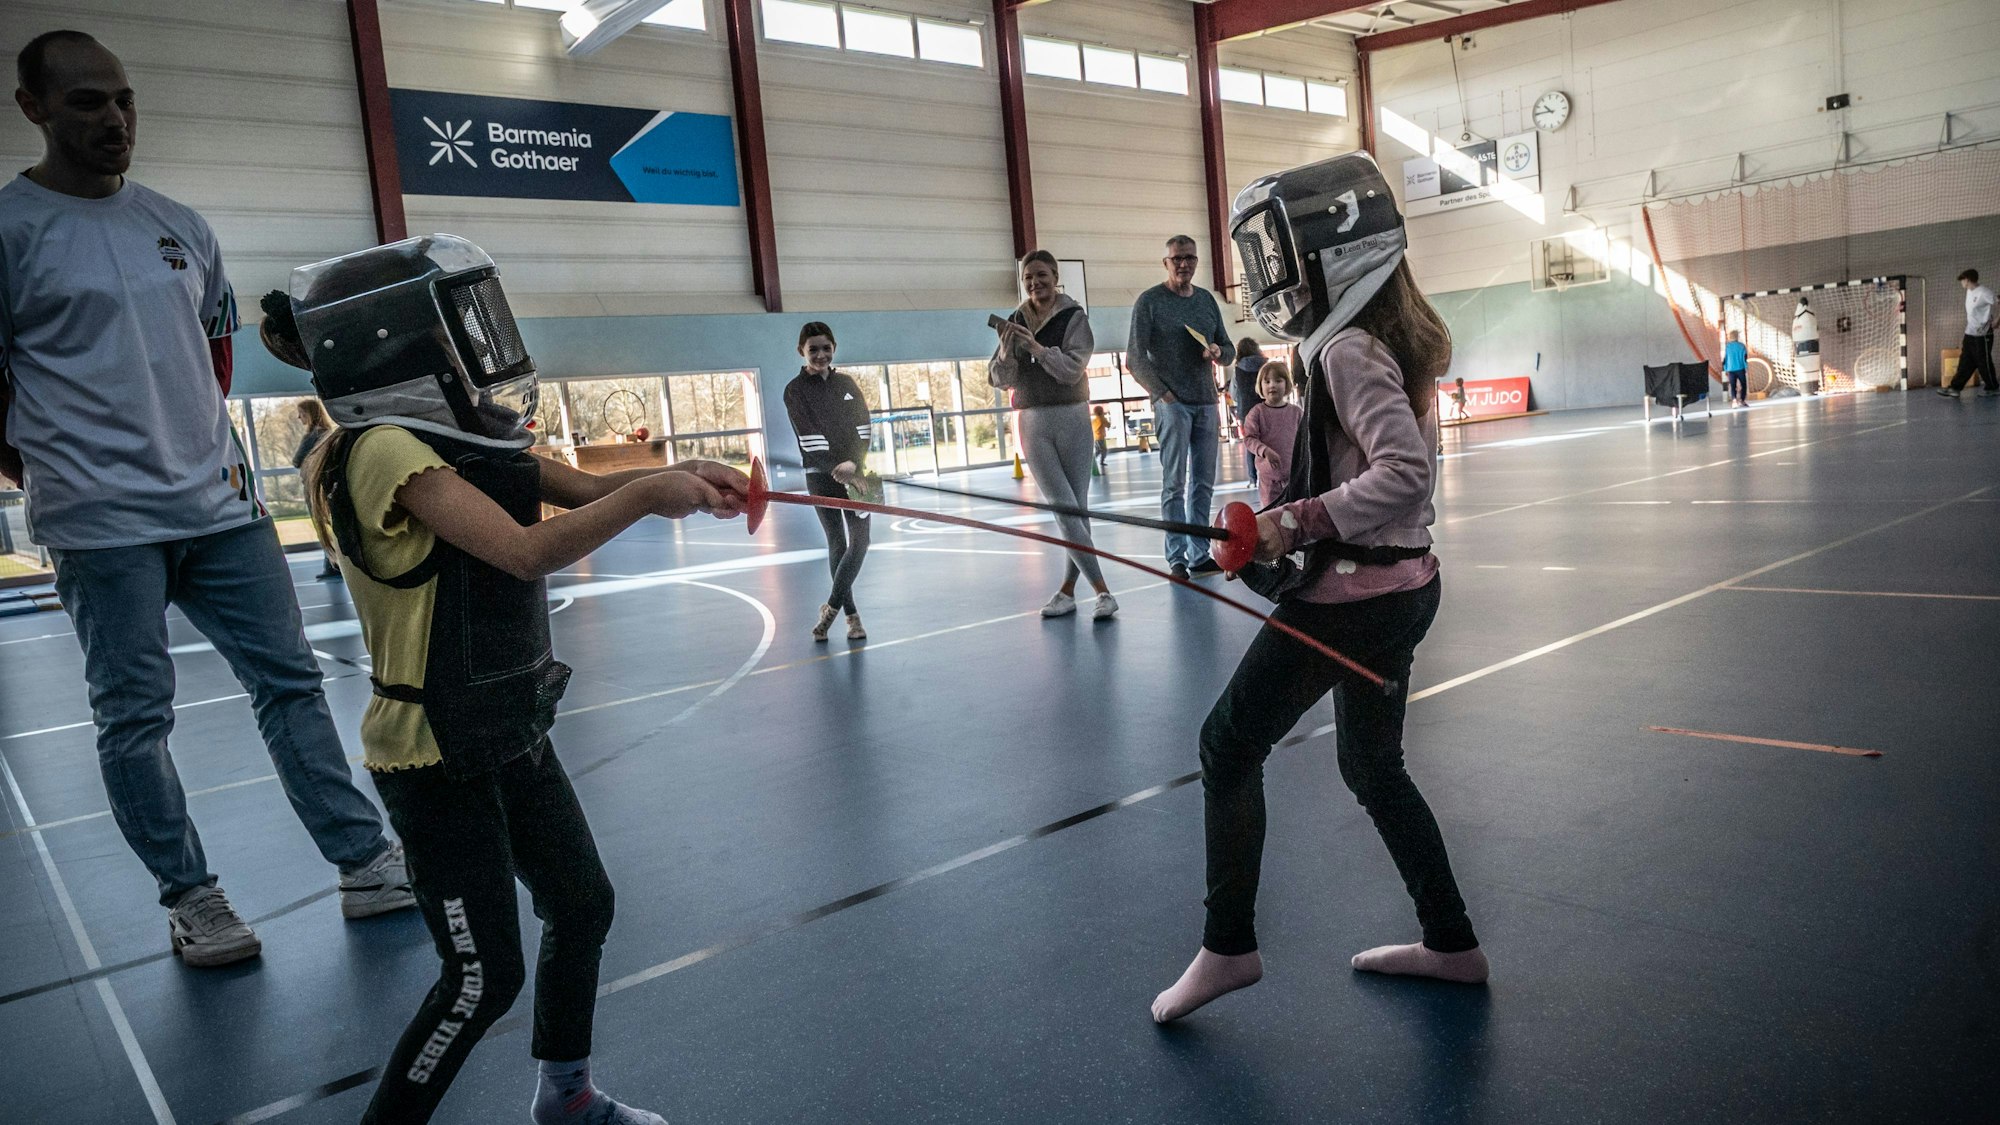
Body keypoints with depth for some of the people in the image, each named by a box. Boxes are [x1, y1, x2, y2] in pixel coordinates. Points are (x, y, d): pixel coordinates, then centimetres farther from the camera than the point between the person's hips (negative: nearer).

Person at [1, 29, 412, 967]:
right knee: (134, 716, 3)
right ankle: (190, 900, 16)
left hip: (220, 504, 5)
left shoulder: (179, 227, 12)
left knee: (289, 681, 6)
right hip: (102, 524, -5)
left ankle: (365, 864, 14)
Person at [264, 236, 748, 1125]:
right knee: (484, 976, -1)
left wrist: (682, 477, -17)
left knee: (582, 907, 19)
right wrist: (647, 494, -26)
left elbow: (584, 488, 0)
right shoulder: (389, 452, -21)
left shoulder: (468, 438, 3)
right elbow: (529, 551, -30)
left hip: (510, 735, 9)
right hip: (434, 758, -9)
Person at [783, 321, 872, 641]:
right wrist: (838, 470, -21)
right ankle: (851, 615, 9)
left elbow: (863, 425, 0)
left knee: (859, 541, -8)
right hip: (821, 475, -3)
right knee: (837, 544, 1)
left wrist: (853, 463, -17)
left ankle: (831, 607, 1)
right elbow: (809, 437, -11)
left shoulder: (847, 384, 9)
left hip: (857, 471, 3)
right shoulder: (795, 390, -2)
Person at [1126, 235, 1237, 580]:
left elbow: (1230, 350, 20)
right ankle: (1177, 558, -3)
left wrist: (1219, 352, -4)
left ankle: (1199, 555, 10)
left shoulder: (1207, 300, 15)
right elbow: (1135, 358, -4)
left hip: (1206, 403, 5)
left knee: (1203, 483, 5)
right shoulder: (1149, 301, -1)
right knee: (1175, 483, -5)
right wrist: (1164, 395, -9)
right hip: (1172, 403, -5)